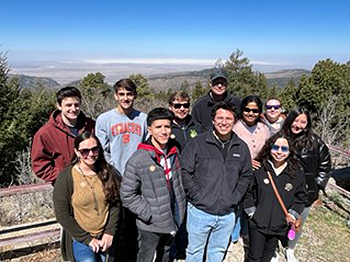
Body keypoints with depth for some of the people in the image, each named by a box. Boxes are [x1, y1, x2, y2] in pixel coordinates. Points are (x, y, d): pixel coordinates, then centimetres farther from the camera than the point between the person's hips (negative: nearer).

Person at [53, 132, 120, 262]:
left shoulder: (107, 172, -4)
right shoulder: (65, 177, -13)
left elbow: (116, 204, 0)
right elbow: (62, 215, -12)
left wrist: (109, 233, -8)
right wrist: (87, 239, -11)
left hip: (106, 238, 3)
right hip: (81, 241, -3)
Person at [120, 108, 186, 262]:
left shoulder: (174, 152, -2)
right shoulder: (138, 159, -20)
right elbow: (127, 195, -17)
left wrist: (180, 211, 6)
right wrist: (149, 214, -18)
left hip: (173, 221, 5)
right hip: (150, 226, -5)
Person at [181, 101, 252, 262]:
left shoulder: (242, 147, 4)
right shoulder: (198, 143, -9)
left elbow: (246, 176, 12)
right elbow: (185, 171, -9)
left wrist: (234, 197, 1)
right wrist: (198, 196, -14)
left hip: (227, 214, 4)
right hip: (200, 211, -3)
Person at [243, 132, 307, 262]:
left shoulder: (297, 175, -6)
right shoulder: (259, 170, -12)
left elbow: (301, 197, 8)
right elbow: (248, 192, 0)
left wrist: (292, 214, -1)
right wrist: (251, 211, -4)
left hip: (279, 226, 2)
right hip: (257, 223, -2)